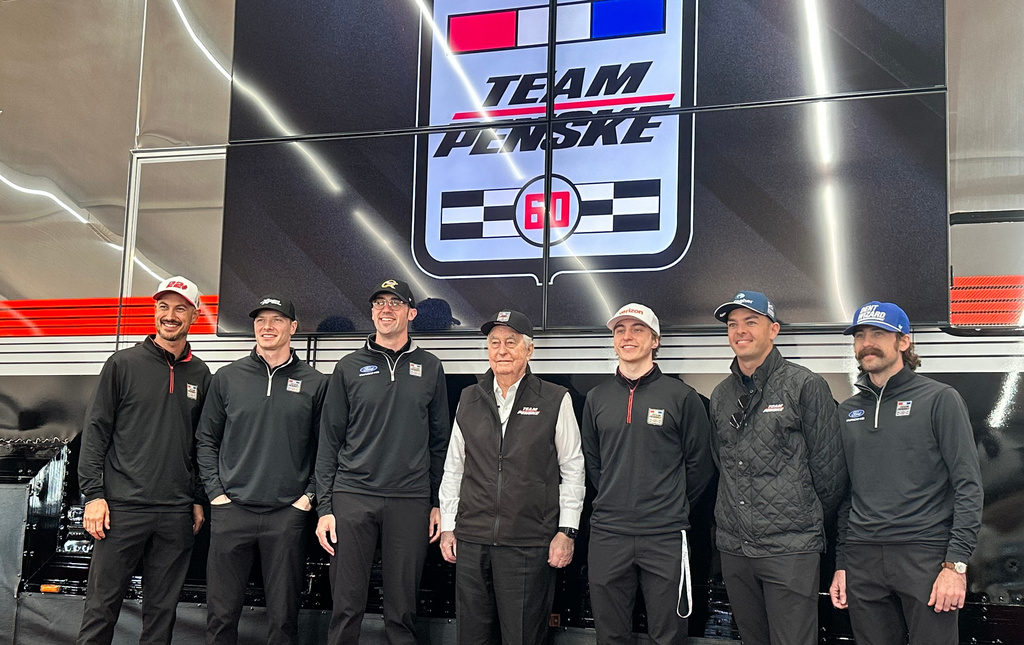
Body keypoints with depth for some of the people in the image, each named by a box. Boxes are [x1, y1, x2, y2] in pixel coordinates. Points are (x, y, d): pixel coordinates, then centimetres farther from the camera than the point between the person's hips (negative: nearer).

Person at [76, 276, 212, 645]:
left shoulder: (200, 375, 11)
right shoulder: (123, 364, 2)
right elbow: (95, 431, -1)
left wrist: (198, 500, 12)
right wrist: (93, 495, -8)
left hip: (177, 514, 3)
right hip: (123, 507, -3)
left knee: (162, 610, 7)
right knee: (102, 606, -1)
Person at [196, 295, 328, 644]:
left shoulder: (315, 383, 4)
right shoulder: (227, 377, 7)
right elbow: (206, 440, 10)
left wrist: (309, 495, -1)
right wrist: (215, 492, 1)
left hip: (289, 513, -1)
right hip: (231, 510, 1)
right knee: (221, 614, 5)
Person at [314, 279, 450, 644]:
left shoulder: (429, 368, 9)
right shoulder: (349, 367, 7)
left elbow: (439, 441, 11)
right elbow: (329, 441, 6)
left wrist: (438, 503, 5)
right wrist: (324, 506, 0)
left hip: (410, 501, 0)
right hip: (352, 498, 0)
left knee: (402, 611, 5)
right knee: (346, 607, 2)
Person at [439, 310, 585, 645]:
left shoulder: (556, 400, 1)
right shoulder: (469, 399, 11)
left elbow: (572, 470, 2)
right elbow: (453, 468, 15)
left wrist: (566, 531, -3)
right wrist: (447, 526, 11)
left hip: (529, 544, -3)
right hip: (472, 541, 3)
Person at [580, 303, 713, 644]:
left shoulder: (682, 396, -2)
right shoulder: (597, 398, 9)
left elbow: (700, 463, 3)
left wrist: (672, 506, 7)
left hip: (665, 537, -3)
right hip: (607, 535, 3)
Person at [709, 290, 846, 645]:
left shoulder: (805, 386, -6)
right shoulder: (721, 395, 11)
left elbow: (829, 467, -3)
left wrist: (810, 521, 5)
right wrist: (736, 520, 16)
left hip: (790, 549, -5)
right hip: (734, 547, 6)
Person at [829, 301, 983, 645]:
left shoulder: (940, 400, -1)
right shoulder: (847, 411, 13)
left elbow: (968, 485, -6)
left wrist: (956, 564, -13)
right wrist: (840, 564, 12)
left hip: (926, 555, -4)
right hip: (863, 560, 4)